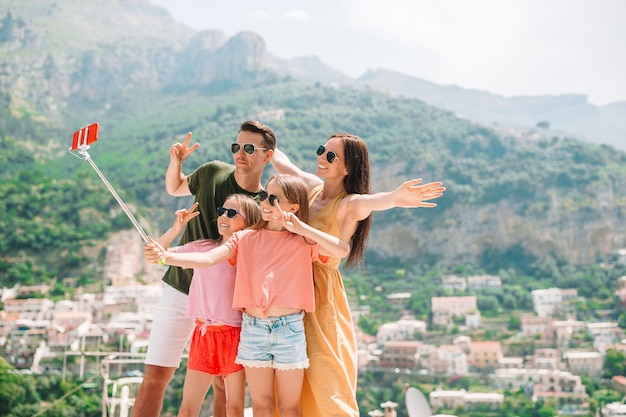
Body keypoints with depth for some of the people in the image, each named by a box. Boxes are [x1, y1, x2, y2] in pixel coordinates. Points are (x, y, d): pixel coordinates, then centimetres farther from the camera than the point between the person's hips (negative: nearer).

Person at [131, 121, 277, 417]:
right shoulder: (213, 173, -4)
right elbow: (175, 188, 16)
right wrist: (175, 163, -4)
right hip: (180, 289, 1)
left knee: (223, 383, 6)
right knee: (155, 375, 0)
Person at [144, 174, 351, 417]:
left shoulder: (304, 242, 1)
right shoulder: (245, 238, 6)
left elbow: (342, 251, -16)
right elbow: (207, 259, -7)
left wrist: (300, 227, -16)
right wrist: (166, 257, -23)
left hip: (289, 327, -2)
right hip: (252, 328, 2)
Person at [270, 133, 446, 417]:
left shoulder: (348, 204, -15)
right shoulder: (312, 186, 5)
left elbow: (368, 202, -40)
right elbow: (280, 160, 24)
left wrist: (395, 198, -62)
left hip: (321, 292, -7)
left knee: (324, 377, -6)